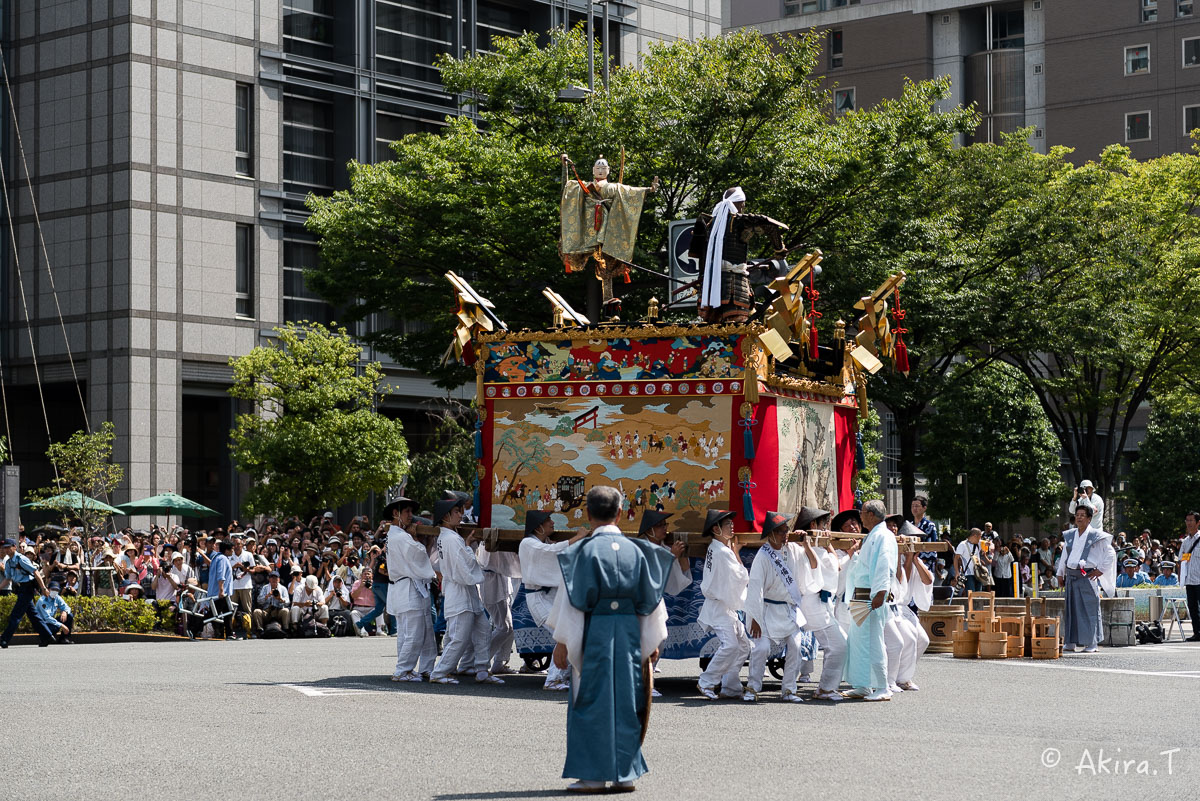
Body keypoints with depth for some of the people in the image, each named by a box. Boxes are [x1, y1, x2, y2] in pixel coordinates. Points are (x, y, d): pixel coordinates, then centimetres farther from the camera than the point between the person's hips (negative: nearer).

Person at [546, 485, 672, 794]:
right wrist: (652, 643, 17)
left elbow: (574, 599, -7)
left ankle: (593, 774, 2)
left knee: (593, 702, 2)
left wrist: (562, 642, -2)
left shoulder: (586, 550, -7)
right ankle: (625, 773, 12)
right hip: (629, 633, 4)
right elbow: (650, 600, 9)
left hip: (594, 633, -4)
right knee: (625, 700, 10)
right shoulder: (636, 551, 5)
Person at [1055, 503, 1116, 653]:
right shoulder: (1069, 535, 14)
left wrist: (1100, 570, -5)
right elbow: (1064, 556, 22)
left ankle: (1091, 644, -3)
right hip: (1071, 577, 5)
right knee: (1069, 608, 6)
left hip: (1087, 577, -5)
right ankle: (1069, 643, 12)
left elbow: (1110, 554, 0)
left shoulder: (1096, 536, -2)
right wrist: (1060, 574, 17)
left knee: (1089, 609, -6)